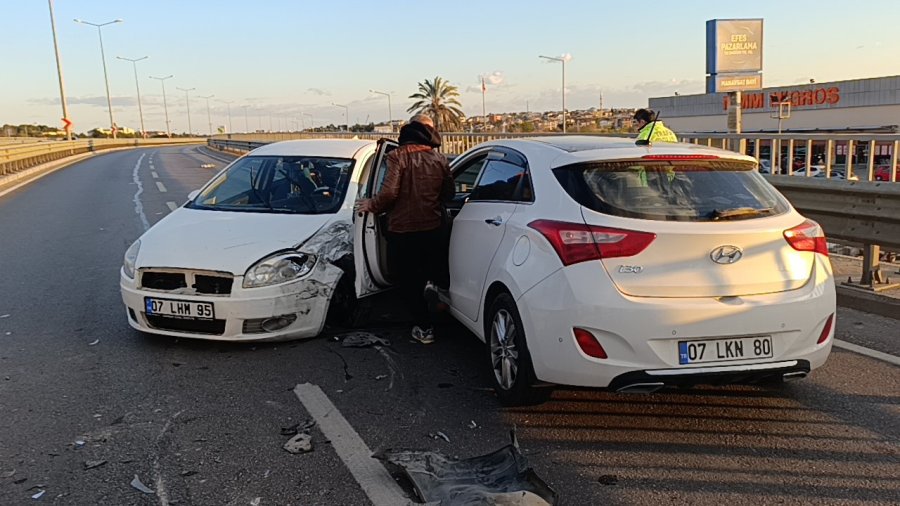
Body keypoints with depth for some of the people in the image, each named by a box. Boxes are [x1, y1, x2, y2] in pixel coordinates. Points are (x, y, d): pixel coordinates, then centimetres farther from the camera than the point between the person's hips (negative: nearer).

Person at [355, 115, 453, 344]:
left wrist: (372, 205, -4)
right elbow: (449, 194, 8)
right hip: (434, 227, 3)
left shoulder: (397, 157, -13)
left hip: (402, 229, -3)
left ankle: (424, 327, 11)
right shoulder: (440, 159, 0)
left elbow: (389, 192, -21)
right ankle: (433, 281, 15)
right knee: (435, 261, 36)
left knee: (409, 281, 9)